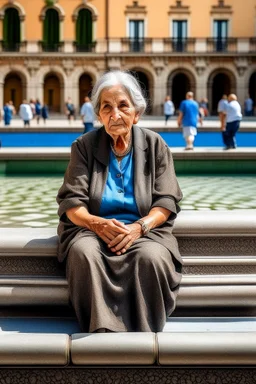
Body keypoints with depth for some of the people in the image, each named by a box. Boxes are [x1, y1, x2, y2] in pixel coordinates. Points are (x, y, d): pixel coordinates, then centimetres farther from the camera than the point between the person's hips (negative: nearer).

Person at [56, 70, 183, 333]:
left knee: (151, 256, -34)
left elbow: (167, 201, 1)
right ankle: (102, 330, -31)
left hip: (145, 229, 0)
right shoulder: (84, 146, 6)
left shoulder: (155, 145, 6)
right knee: (83, 252, -34)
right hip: (92, 227, 0)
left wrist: (139, 227, -18)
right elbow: (71, 201, 0)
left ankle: (143, 335, -22)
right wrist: (97, 223, -21)